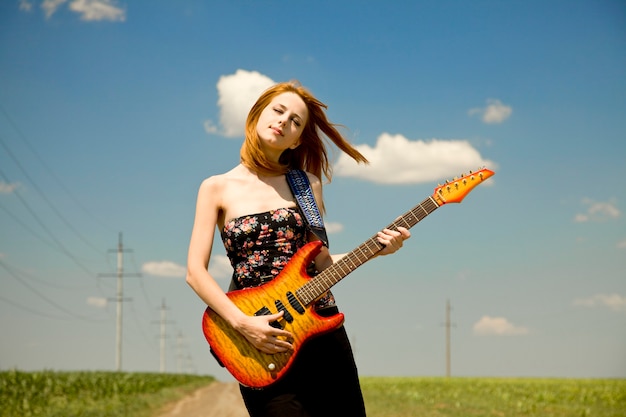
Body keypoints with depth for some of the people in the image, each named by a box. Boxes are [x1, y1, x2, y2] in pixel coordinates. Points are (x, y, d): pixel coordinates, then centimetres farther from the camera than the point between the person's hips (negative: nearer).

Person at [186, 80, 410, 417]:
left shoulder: (307, 184, 10)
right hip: (262, 339, -3)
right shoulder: (218, 188, 1)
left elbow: (321, 262, 8)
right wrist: (242, 323, -16)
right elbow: (195, 272, -4)